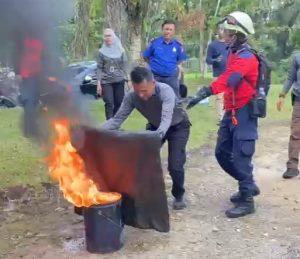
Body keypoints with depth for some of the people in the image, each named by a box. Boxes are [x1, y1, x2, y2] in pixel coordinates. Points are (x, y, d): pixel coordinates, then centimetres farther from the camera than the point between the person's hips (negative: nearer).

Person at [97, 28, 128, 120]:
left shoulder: (120, 51, 6)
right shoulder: (102, 52, 2)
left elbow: (124, 66, 8)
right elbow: (99, 68, 1)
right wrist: (98, 82, -5)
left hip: (119, 81, 2)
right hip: (106, 81, -1)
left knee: (119, 103, 2)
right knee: (109, 104, -7)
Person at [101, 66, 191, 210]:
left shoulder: (165, 91, -38)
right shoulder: (131, 97, -24)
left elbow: (166, 118, -50)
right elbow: (117, 119, -22)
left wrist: (159, 135, -70)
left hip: (178, 126, -4)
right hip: (155, 126, 5)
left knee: (175, 164, -16)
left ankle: (179, 195, 12)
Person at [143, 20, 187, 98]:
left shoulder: (178, 45, -2)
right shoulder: (154, 43, -5)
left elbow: (181, 59, 13)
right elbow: (146, 57, 6)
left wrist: (172, 66, 4)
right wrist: (155, 65, 4)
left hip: (172, 77, 1)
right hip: (155, 76, -1)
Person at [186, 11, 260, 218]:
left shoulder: (246, 57, -17)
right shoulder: (235, 54, 15)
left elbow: (228, 79, -34)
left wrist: (204, 93, -46)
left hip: (244, 113, -10)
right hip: (231, 111, 10)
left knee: (241, 157, -6)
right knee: (222, 153, 12)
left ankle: (247, 201, 7)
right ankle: (249, 186, 29)